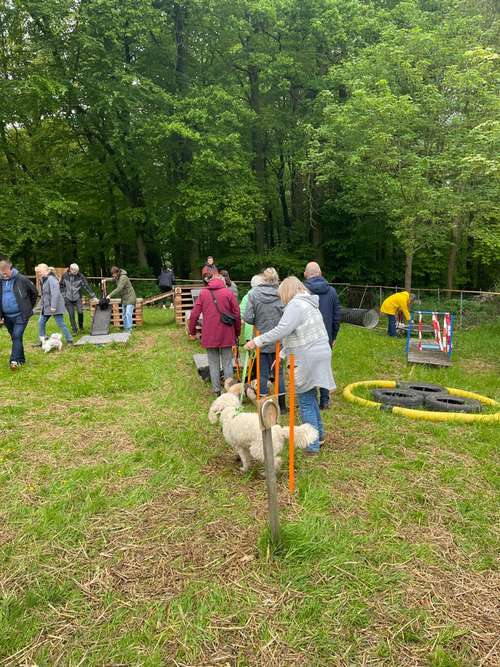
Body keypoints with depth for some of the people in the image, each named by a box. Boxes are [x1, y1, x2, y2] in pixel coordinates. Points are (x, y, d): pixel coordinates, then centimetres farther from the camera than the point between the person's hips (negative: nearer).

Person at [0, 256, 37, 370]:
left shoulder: (21, 279, -8)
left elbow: (33, 292, 4)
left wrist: (29, 307, 10)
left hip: (21, 315, -5)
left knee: (17, 336, -14)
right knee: (14, 338, 14)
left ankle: (14, 360, -15)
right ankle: (21, 359, 26)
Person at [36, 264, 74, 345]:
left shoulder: (51, 279, -18)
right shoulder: (43, 280, 12)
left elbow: (55, 293, -25)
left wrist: (53, 306, -26)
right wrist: (41, 305, 15)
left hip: (54, 307, -9)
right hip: (45, 306, 9)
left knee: (61, 324, -4)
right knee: (41, 322, 10)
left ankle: (69, 340, 6)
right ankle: (42, 341, 20)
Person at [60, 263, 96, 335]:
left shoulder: (80, 276, -7)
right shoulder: (65, 276, -3)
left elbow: (87, 286, -8)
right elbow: (61, 286, 9)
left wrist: (93, 296, -11)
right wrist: (63, 295, 5)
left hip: (77, 297, -1)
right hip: (68, 299, 1)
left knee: (80, 312, -12)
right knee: (71, 315, 0)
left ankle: (81, 327, 12)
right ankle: (74, 330, 11)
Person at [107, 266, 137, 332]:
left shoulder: (123, 278, -21)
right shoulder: (117, 278, 7)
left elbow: (119, 289, -28)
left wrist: (110, 295, -28)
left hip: (130, 298, -10)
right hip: (124, 299, 10)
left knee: (128, 314, -14)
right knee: (124, 315, 10)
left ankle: (129, 329, -12)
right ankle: (125, 328, 17)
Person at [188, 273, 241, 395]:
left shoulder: (203, 293, 3)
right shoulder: (228, 293, -1)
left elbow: (194, 314, 0)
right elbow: (237, 315, -3)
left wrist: (192, 332, 11)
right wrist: (237, 333, 8)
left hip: (209, 336, 1)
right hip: (226, 335, -1)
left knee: (213, 364, 12)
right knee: (227, 363, 10)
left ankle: (216, 390, 15)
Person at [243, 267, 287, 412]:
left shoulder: (254, 294, -8)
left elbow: (247, 318, -11)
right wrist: (279, 323, 8)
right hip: (278, 341, 0)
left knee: (263, 373, 11)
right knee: (279, 372, 14)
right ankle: (281, 405, 21)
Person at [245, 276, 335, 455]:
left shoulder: (296, 305, -13)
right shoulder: (308, 303, 18)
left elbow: (281, 331, -25)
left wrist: (257, 341, -20)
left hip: (309, 359, -10)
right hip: (319, 354, 10)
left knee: (306, 402, 0)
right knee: (311, 397, 21)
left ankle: (312, 445, 8)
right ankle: (318, 434, 34)